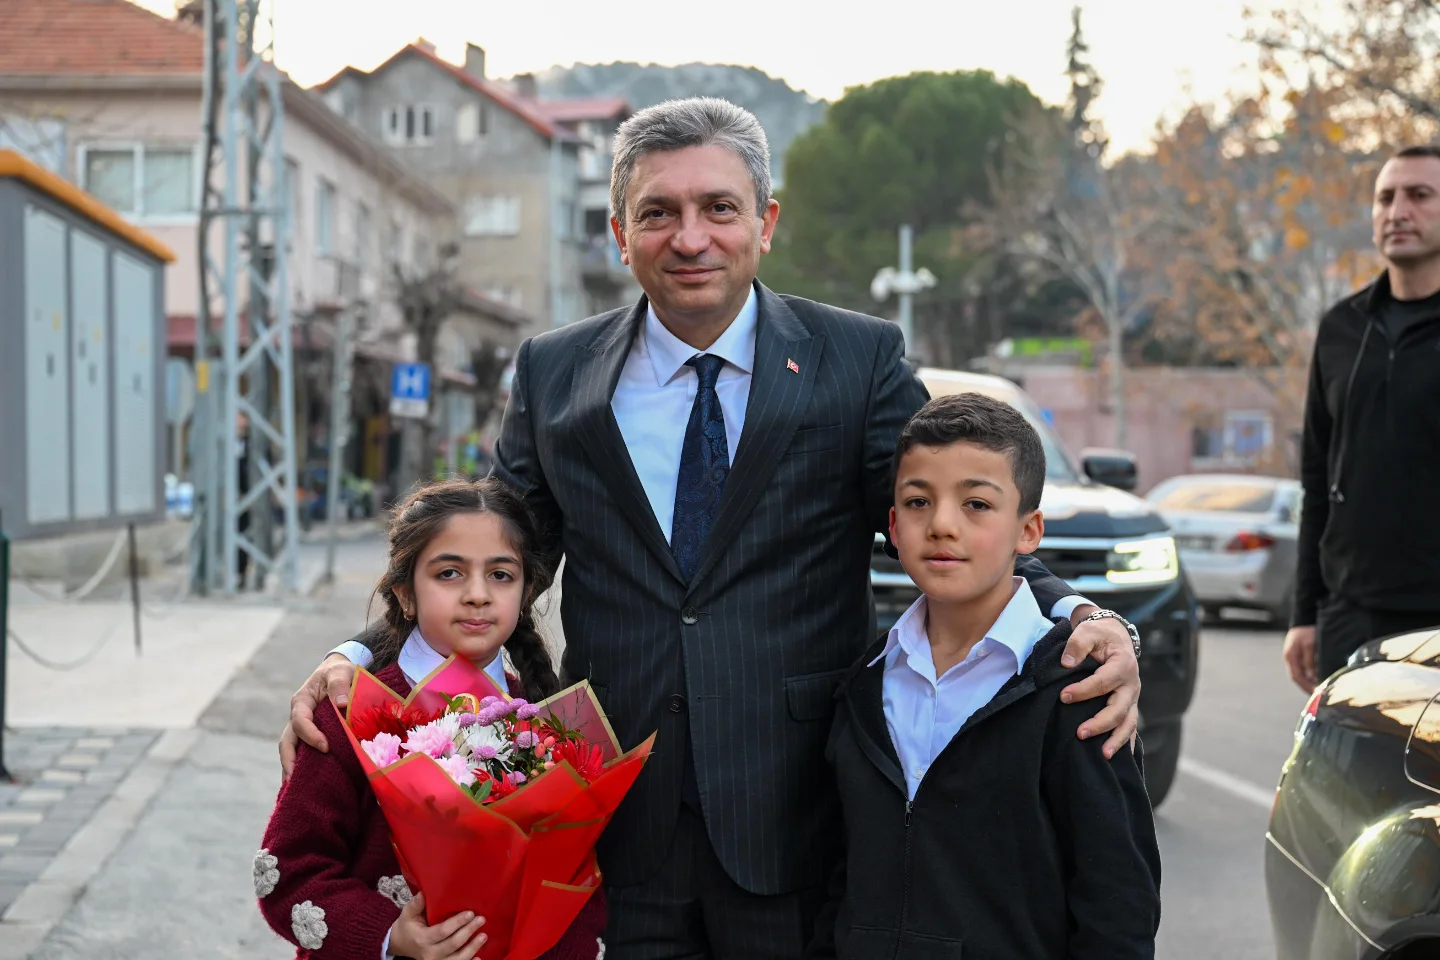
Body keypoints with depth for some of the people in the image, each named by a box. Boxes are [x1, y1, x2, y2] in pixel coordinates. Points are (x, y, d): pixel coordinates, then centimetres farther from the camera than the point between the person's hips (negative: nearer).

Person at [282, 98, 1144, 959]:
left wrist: (1078, 617, -23)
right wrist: (359, 659, -8)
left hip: (800, 829, -1)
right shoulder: (553, 374, 6)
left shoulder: (862, 361, 0)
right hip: (618, 830, 2)